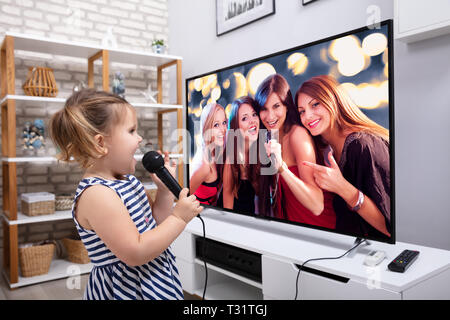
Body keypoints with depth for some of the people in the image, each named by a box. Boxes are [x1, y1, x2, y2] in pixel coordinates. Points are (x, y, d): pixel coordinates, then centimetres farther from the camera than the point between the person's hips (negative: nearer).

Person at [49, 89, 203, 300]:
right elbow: (135, 254, -28)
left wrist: (165, 188, -3)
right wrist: (179, 217, -22)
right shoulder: (97, 195, -26)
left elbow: (153, 225, 10)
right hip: (126, 288, -8)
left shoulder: (127, 179, 3)